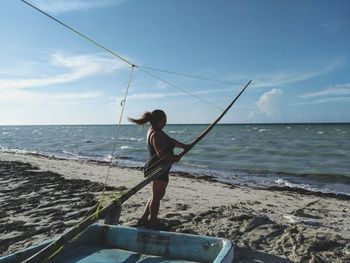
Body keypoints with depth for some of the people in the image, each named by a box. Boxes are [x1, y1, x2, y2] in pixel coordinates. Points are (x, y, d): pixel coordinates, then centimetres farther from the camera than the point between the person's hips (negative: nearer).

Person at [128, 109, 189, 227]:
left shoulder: (154, 131, 11)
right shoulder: (156, 135, -22)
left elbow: (170, 140, 20)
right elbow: (161, 154, -30)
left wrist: (184, 146, 20)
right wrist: (174, 158, -15)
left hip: (153, 167, 11)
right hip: (158, 169, -11)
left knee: (156, 195, 22)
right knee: (157, 196, 3)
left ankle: (144, 218, 30)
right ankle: (152, 222, 17)